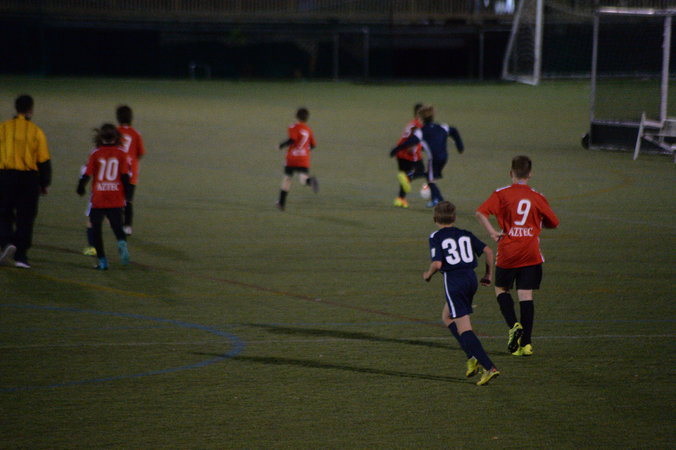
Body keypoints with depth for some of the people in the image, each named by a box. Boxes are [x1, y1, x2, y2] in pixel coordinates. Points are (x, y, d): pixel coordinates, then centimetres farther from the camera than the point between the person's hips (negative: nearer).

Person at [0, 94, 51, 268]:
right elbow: (44, 161, 1)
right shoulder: (36, 132, -1)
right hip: (29, 179, 0)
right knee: (25, 218, 7)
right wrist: (44, 184, 11)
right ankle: (21, 256, 5)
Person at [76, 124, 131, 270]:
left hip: (98, 199, -2)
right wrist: (127, 194, 7)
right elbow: (125, 176, -3)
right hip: (116, 200, 2)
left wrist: (80, 188, 13)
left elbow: (87, 174, -5)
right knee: (117, 225, 14)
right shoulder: (121, 154, -1)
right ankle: (122, 243, -20)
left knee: (96, 228, 10)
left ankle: (102, 260, 4)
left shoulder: (95, 154, -5)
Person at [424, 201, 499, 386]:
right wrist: (488, 275, 15)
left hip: (453, 282, -6)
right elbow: (488, 251, 5)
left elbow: (437, 263, -14)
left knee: (464, 328, -6)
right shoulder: (466, 235, 12)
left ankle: (489, 367, -19)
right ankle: (472, 357, 11)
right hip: (471, 279, 7)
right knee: (447, 317, 25)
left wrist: (428, 274, 6)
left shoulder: (436, 237, -3)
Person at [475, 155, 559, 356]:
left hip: (508, 252, -1)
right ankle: (526, 343, -1)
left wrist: (492, 232, -6)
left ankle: (514, 325, -4)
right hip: (531, 254, 1)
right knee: (526, 295, 2)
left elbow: (480, 213, -14)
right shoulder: (537, 197, 3)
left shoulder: (502, 194, -2)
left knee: (501, 289, 18)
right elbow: (553, 222, 12)